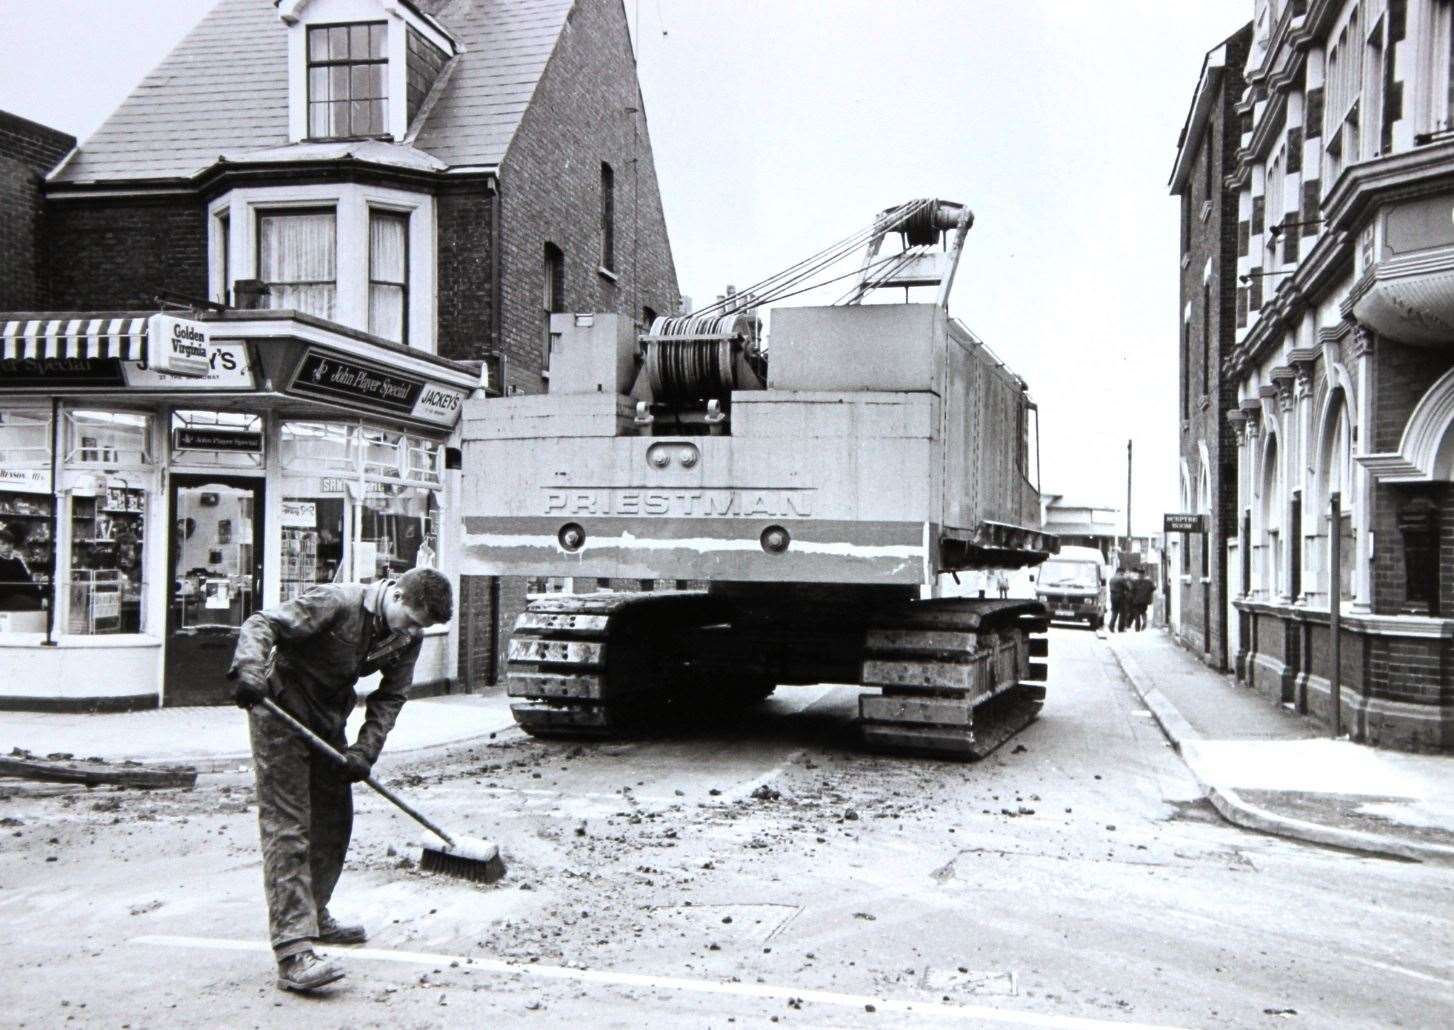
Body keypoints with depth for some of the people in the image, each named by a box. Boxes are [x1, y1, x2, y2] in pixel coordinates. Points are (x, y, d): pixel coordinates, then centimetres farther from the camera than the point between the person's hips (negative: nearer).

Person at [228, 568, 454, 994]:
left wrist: (364, 751, -14)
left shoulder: (407, 638, -4)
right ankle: (293, 952, -17)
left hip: (327, 723, 8)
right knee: (286, 828, -12)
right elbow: (261, 624, -25)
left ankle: (315, 917, 33)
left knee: (335, 822, 14)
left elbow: (390, 697, -2)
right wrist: (250, 670, -42)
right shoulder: (337, 603, -25)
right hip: (281, 713, -8)